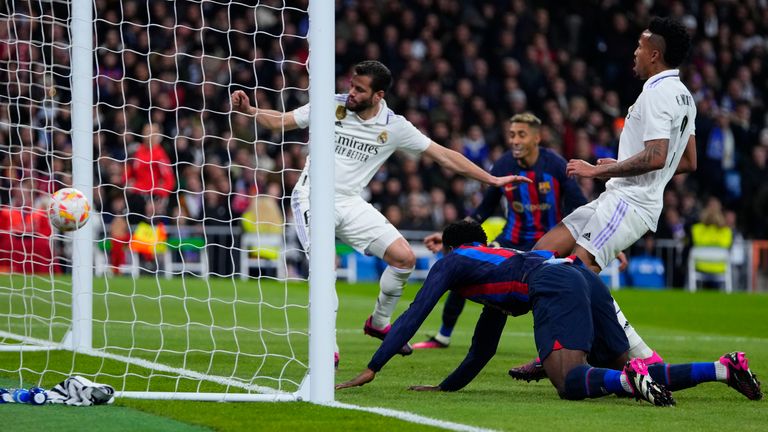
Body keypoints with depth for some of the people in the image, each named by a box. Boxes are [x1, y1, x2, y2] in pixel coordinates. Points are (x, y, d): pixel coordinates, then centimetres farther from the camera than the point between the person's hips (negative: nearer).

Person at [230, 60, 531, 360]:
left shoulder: (394, 127, -2)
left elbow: (443, 155, 2)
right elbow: (279, 122, 4)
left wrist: (492, 180, 1)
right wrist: (247, 109, -14)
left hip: (350, 204, 3)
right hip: (313, 197, -3)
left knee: (404, 258, -6)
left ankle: (379, 322, 19)